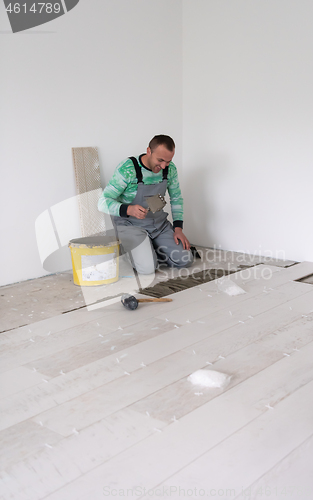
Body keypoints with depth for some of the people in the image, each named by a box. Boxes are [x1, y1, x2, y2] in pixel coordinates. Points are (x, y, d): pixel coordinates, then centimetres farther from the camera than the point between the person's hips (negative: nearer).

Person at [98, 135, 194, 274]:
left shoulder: (170, 169, -6)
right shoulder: (127, 169, -23)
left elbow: (176, 198, 10)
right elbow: (103, 203, -22)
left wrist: (178, 228, -2)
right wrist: (129, 210, -41)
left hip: (159, 222, 5)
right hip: (131, 224, -5)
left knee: (185, 260, -6)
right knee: (148, 268, -24)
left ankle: (150, 250, 20)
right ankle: (136, 252, 12)